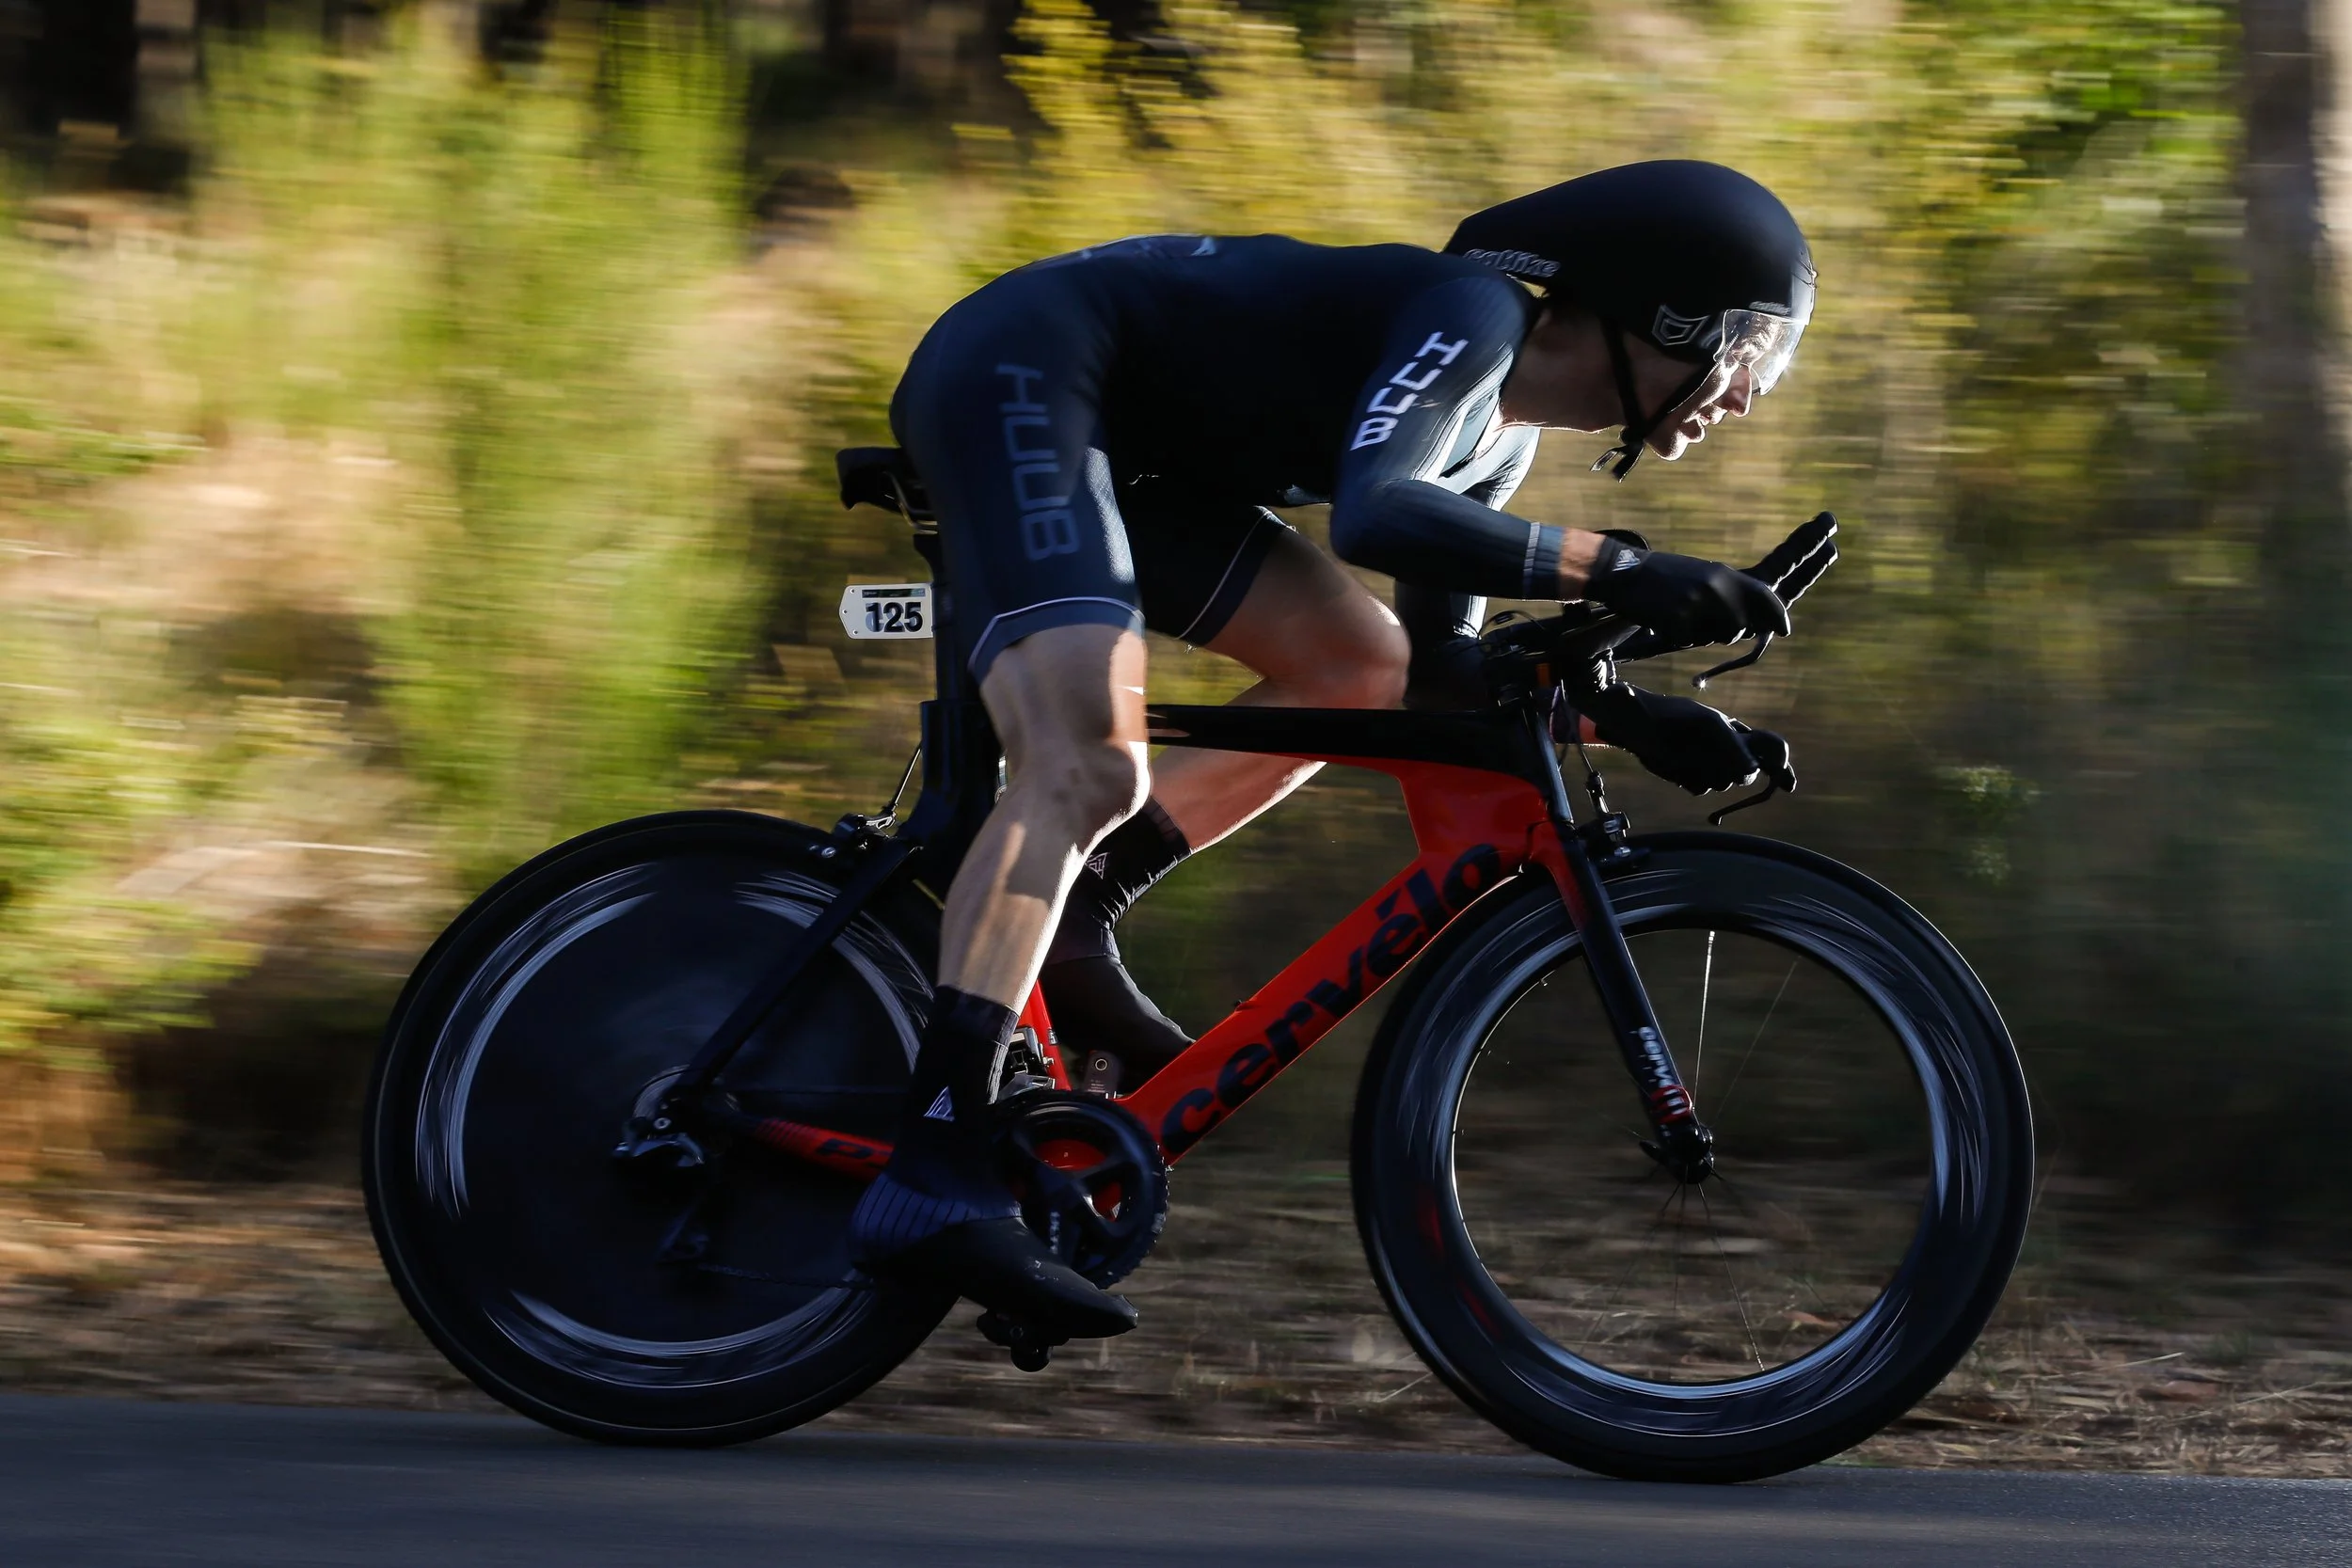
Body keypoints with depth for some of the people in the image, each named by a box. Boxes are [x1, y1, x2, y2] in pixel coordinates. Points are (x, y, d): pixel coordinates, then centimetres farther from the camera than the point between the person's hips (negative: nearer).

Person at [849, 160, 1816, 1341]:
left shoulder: (1497, 431, 11)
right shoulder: (1472, 316, -18)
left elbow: (1440, 666, 13)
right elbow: (1376, 515, -35)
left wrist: (1626, 718, 0)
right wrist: (1613, 569, -37)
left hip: (1115, 441, 10)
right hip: (1017, 374, -10)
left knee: (1369, 668, 7)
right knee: (1089, 775, -25)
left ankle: (1061, 933, 2)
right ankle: (930, 1182, -32)